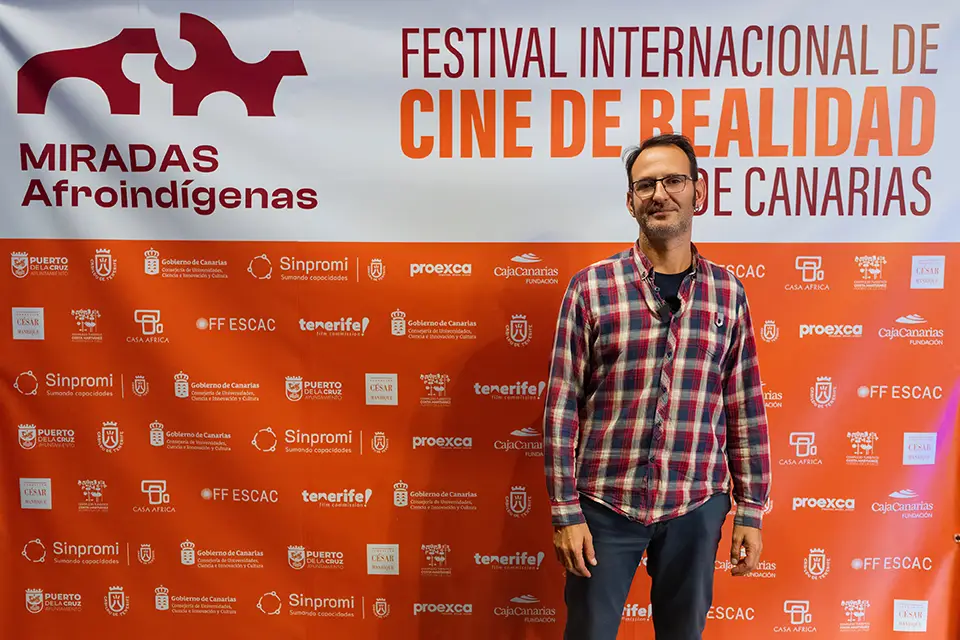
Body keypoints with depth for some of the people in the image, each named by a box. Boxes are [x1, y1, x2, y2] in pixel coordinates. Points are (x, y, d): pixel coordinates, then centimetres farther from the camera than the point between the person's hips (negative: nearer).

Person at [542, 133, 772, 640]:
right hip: (606, 503, -2)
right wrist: (565, 512, -7)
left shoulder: (727, 293, 2)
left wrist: (751, 511, 5)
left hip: (697, 506, 2)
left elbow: (746, 410, 5)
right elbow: (561, 408, -6)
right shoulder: (591, 288, -6)